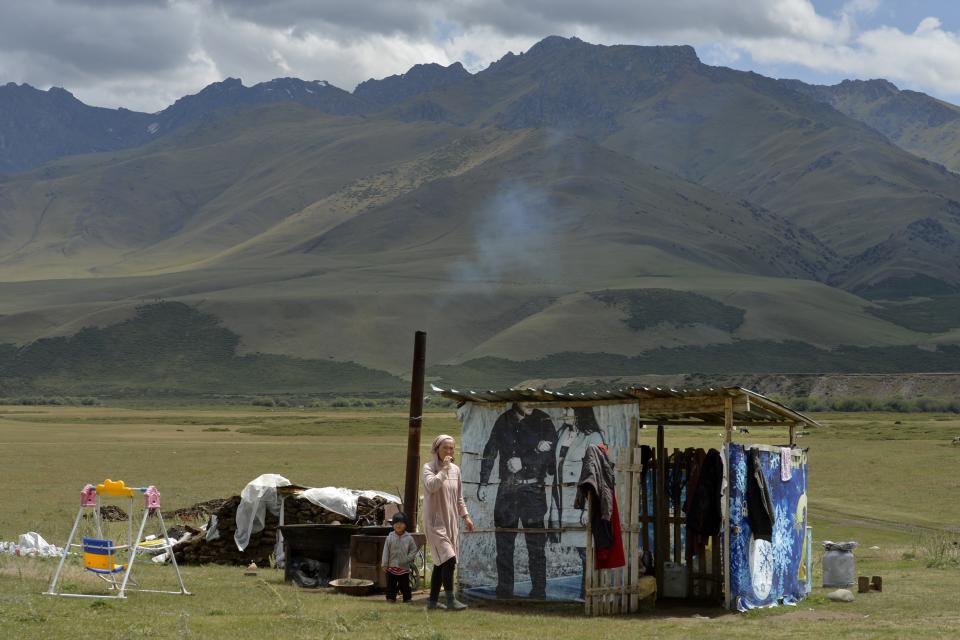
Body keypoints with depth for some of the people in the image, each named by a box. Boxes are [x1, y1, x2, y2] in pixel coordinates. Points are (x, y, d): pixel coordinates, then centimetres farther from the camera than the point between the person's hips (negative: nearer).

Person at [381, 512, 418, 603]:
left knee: (404, 584, 7)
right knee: (391, 584, 6)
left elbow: (413, 550, 3)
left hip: (404, 567, 0)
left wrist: (408, 558, -11)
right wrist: (384, 564, -2)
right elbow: (386, 551, 0)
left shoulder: (409, 538, -2)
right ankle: (391, 597, 15)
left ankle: (407, 597, 18)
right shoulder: (390, 538, -2)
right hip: (392, 566, 0)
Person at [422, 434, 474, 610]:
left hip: (451, 521, 7)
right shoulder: (429, 468, -6)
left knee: (441, 562, 9)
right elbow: (431, 485, -26)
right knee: (448, 559, -17)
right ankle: (451, 600, -16)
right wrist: (444, 468, -20)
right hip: (435, 521, -7)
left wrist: (465, 516, 13)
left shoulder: (455, 470, 11)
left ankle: (433, 600, 16)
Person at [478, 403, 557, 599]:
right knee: (503, 542, 5)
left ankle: (538, 592, -2)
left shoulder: (543, 421, 0)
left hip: (533, 489, -3)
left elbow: (549, 452, -9)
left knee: (536, 543, -6)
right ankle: (504, 591, 13)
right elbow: (490, 452, 16)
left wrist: (523, 461, -15)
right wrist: (483, 482, 15)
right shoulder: (503, 421, 10)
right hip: (507, 489, 3)